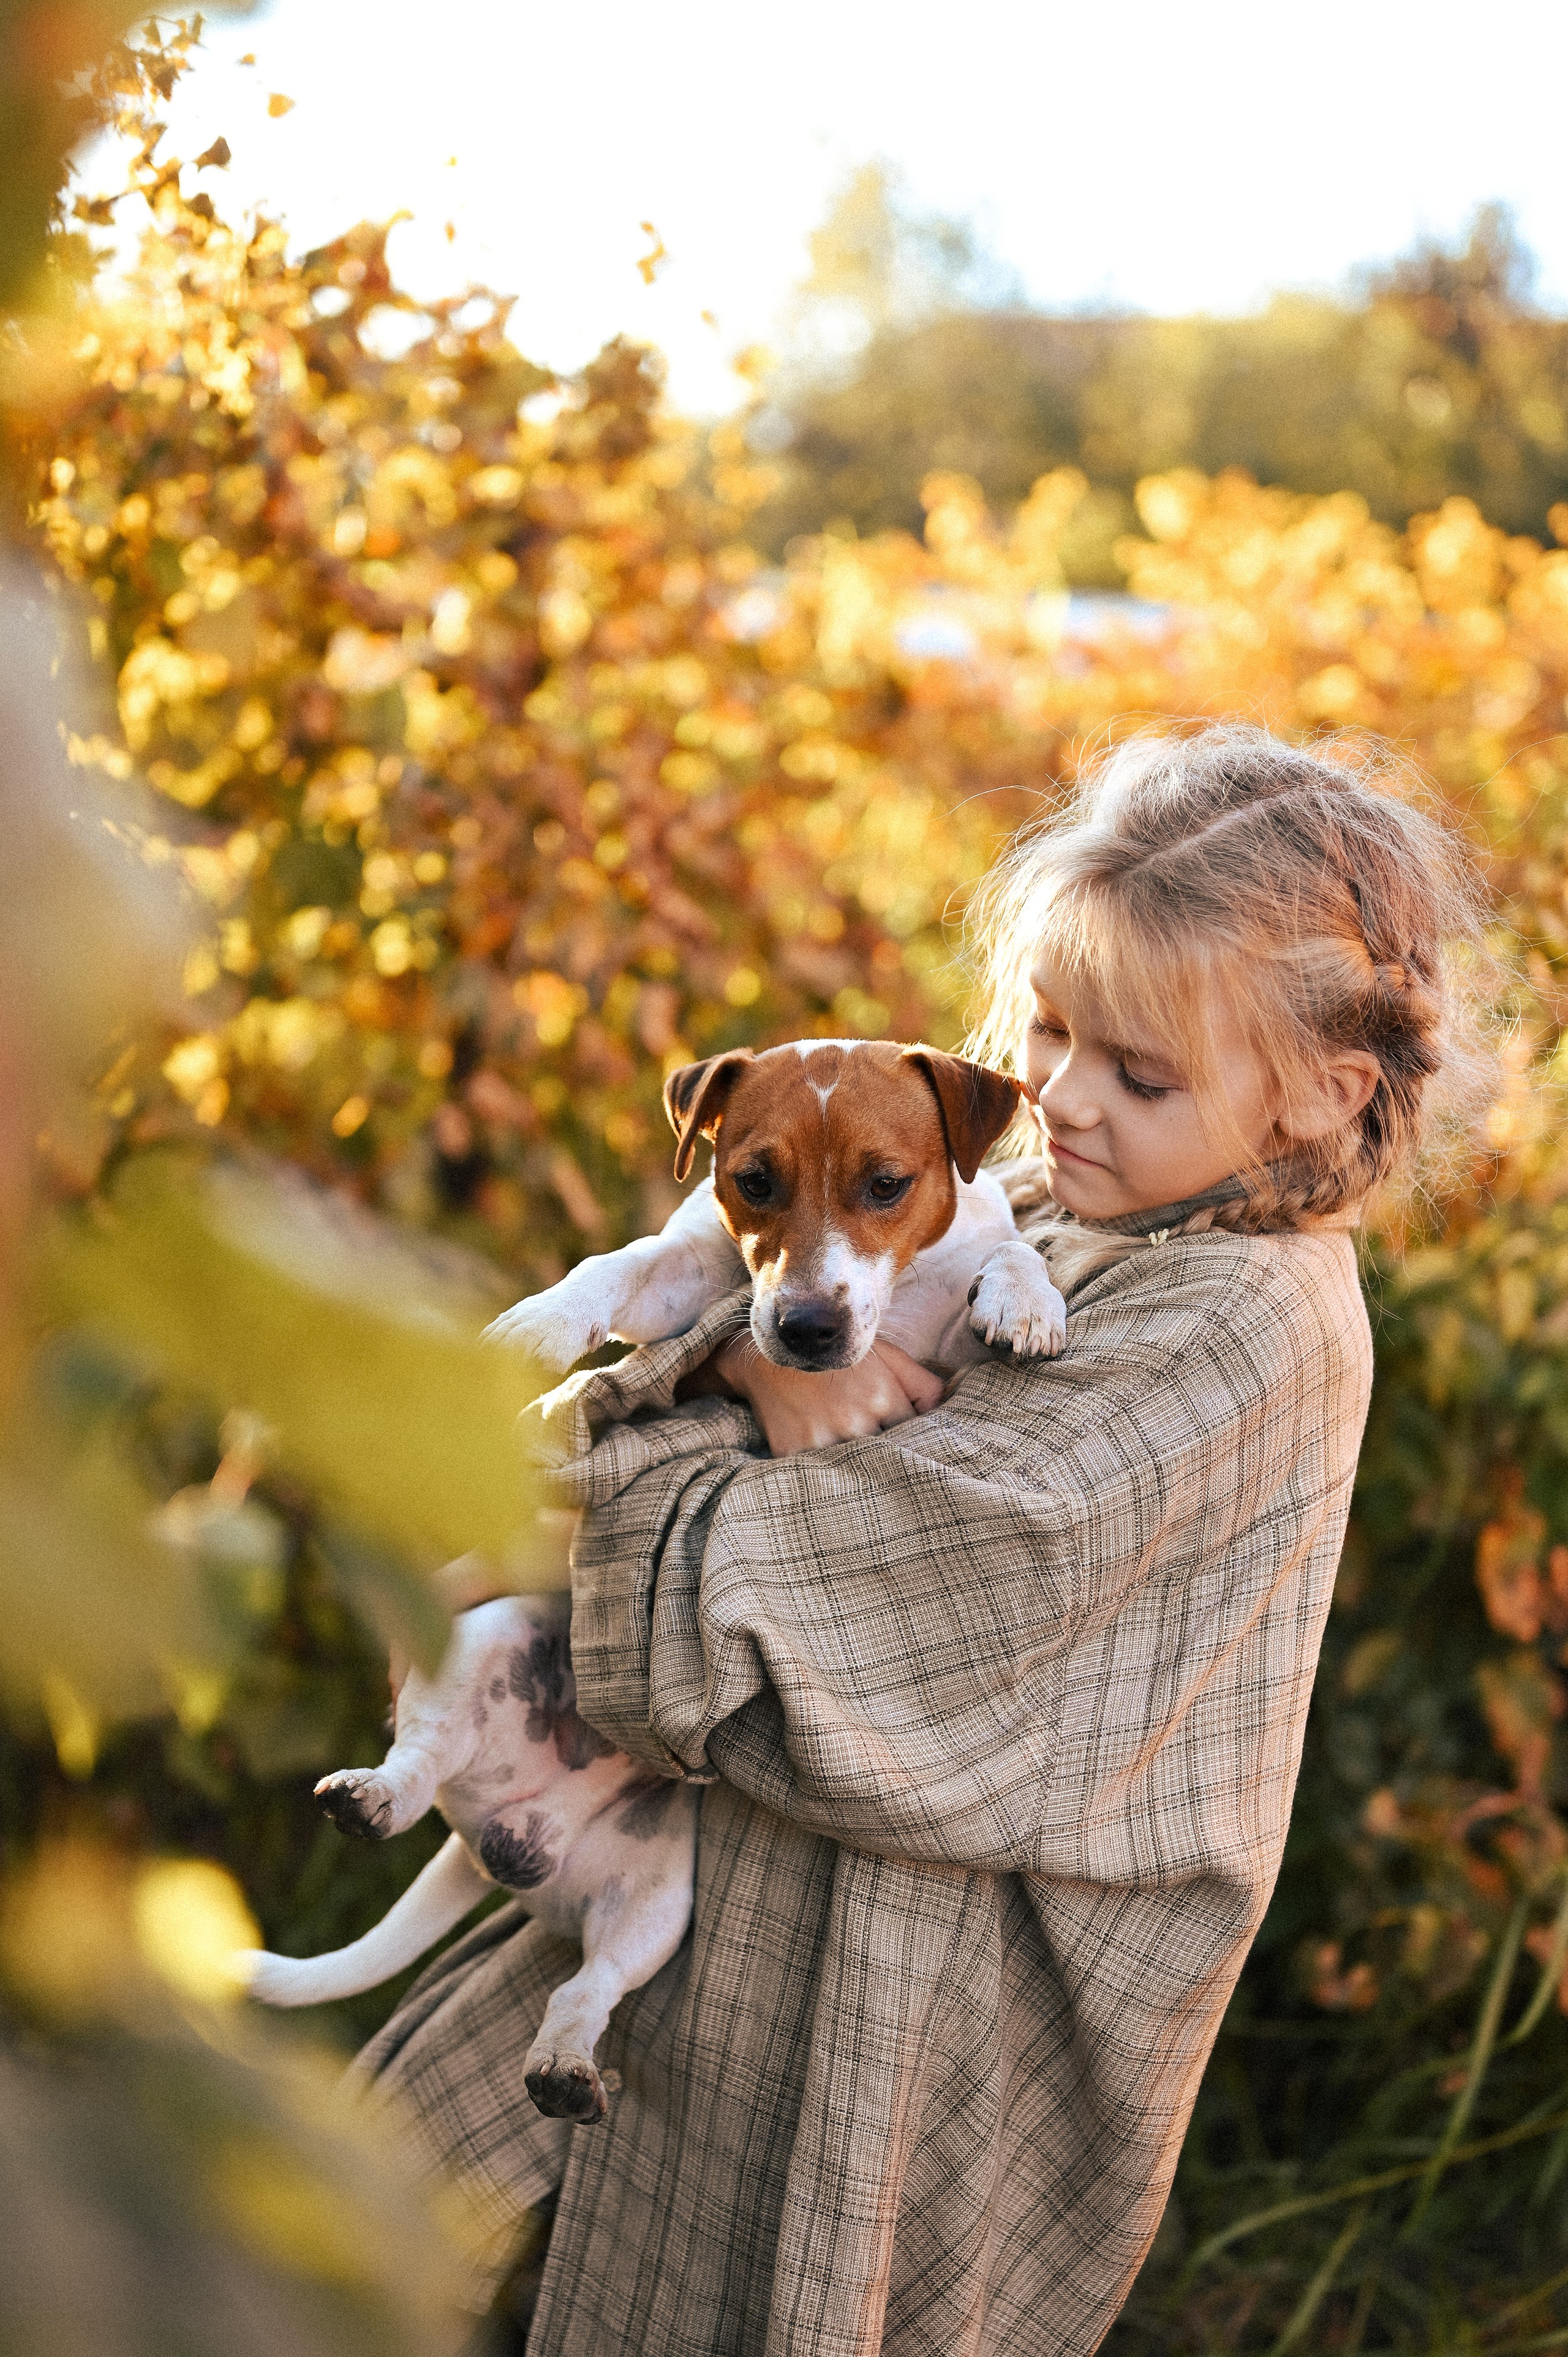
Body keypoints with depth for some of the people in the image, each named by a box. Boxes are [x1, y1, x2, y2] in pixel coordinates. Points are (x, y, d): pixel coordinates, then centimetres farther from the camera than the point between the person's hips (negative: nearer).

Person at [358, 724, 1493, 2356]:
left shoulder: (1238, 1325, -23)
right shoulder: (1053, 1217, 4)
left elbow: (952, 1544, -27)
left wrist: (630, 1456, -13)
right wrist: (760, 1361, -22)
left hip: (974, 1963, -8)